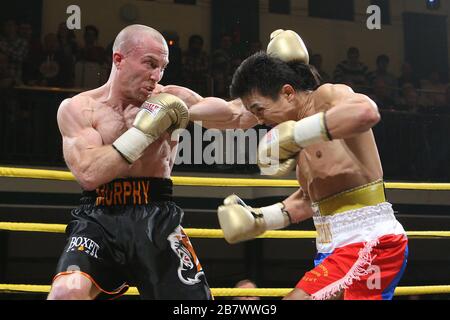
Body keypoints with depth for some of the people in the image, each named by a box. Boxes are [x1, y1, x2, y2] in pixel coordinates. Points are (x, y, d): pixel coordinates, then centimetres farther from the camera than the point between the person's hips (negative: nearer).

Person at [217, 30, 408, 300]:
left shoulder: (328, 96, -10)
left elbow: (366, 111, -35)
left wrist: (294, 135, -30)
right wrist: (259, 219, 18)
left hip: (369, 244, -10)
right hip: (336, 249, 10)